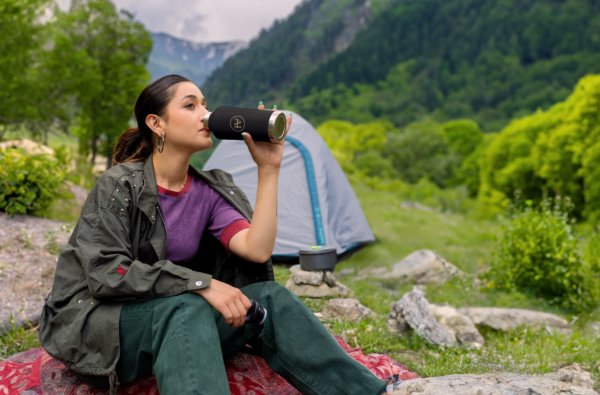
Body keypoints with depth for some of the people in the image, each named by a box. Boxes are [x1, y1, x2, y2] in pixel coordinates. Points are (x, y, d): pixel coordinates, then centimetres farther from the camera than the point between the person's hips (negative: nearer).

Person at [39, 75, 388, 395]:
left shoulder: (208, 191, 1)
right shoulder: (118, 185, -13)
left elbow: (257, 249, -15)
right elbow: (106, 273, -23)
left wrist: (268, 169, -17)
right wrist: (201, 283, -28)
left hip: (173, 320, 5)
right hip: (92, 323, -4)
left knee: (272, 298, -18)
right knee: (186, 309, -37)